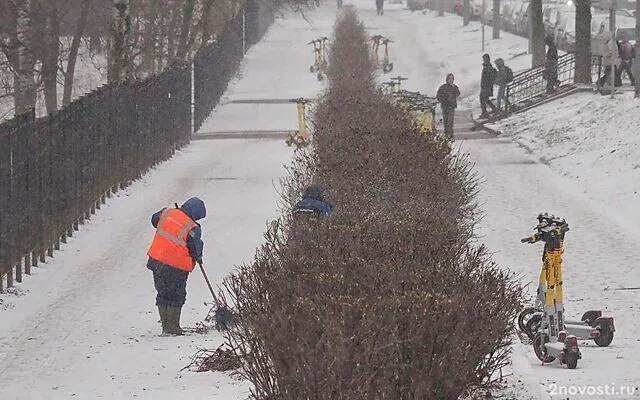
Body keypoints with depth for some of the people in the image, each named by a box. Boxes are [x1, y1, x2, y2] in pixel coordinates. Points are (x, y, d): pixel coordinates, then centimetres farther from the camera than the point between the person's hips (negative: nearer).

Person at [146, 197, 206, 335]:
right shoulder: (192, 228, -15)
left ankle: (165, 326, 17)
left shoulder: (167, 213, -1)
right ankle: (172, 327, 6)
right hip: (177, 268, -5)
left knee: (163, 294, 15)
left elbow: (154, 220, 20)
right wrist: (198, 258, 14)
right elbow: (196, 250, -8)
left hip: (156, 260, 5)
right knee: (177, 297, 8)